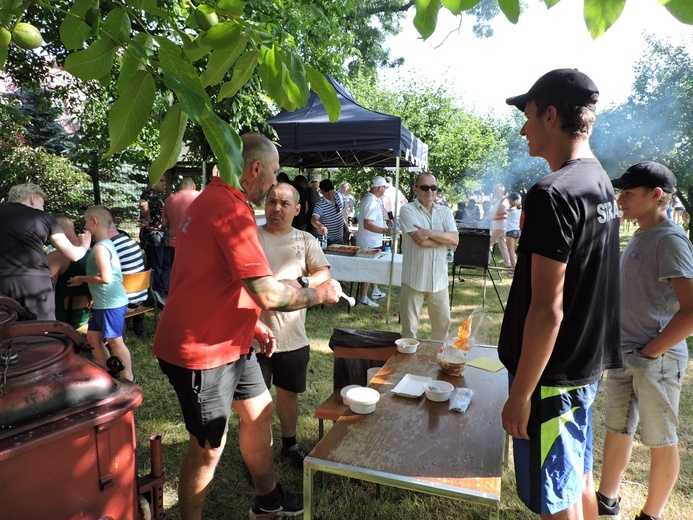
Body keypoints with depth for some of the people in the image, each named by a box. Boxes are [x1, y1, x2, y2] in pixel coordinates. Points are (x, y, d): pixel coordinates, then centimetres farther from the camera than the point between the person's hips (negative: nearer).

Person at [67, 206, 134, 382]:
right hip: (101, 303, 10)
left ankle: (129, 380, 12)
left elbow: (106, 278, -24)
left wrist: (82, 279, -12)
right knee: (93, 337, 17)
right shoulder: (106, 244, 12)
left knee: (114, 341, -1)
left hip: (111, 303, -10)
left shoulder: (100, 248, -18)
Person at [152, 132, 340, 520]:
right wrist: (319, 294, -12)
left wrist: (254, 325, 14)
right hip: (200, 350, -11)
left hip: (228, 340, 11)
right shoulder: (231, 208, -24)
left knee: (260, 411, 20)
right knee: (209, 448, 6)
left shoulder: (216, 199, 11)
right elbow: (268, 295, -29)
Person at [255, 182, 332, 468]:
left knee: (289, 393, 21)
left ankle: (289, 444, 43)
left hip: (293, 336, 3)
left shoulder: (305, 240, 5)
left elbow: (324, 275, -2)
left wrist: (300, 282, -20)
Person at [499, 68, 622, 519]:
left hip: (553, 373, -9)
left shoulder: (553, 194, -22)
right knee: (579, 480, 25)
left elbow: (547, 309, -25)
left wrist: (520, 393, -17)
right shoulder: (602, 183, 7)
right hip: (589, 364, 9)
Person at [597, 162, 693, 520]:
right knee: (617, 428, 19)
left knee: (660, 440, 10)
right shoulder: (638, 237, 10)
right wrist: (618, 346, 13)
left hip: (656, 359, -8)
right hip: (622, 355, 8)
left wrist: (650, 352, -17)